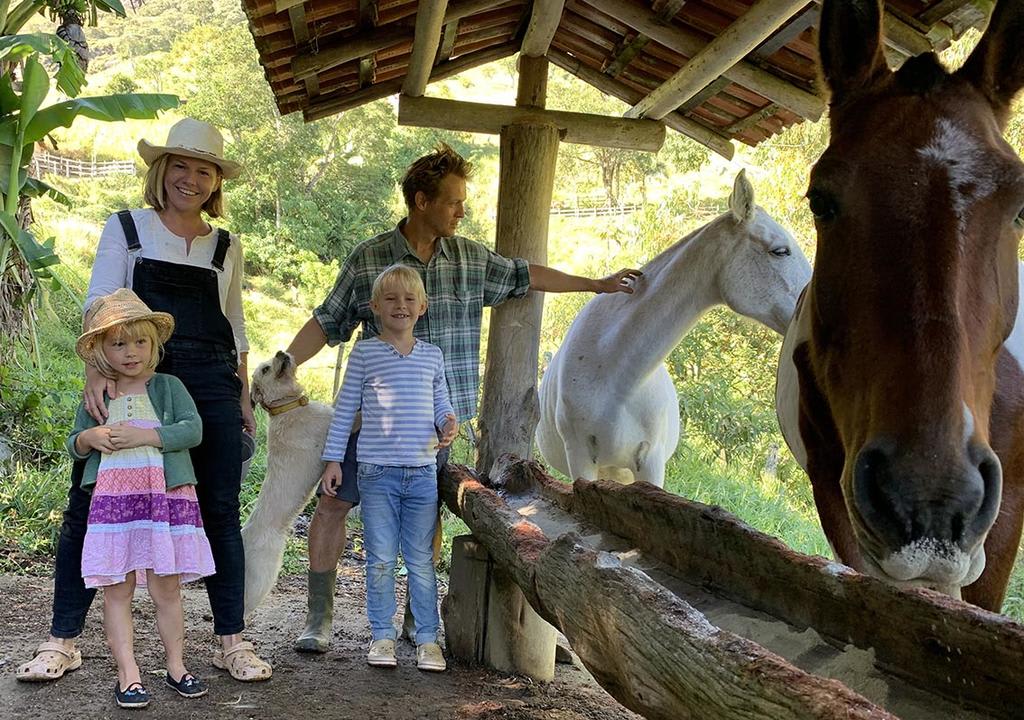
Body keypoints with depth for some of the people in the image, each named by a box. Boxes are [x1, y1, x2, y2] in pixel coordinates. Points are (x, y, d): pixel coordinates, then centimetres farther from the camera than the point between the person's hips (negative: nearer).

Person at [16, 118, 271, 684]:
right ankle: (63, 640, 10)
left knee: (220, 510, 3)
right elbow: (99, 304, -3)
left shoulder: (226, 247, 15)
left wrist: (243, 395, 14)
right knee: (89, 504, -2)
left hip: (210, 383, 2)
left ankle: (232, 641, 12)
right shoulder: (126, 229, 7)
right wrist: (95, 371, -18)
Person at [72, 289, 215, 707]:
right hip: (112, 503, 2)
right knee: (117, 590, 0)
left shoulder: (168, 387, 4)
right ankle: (128, 676, 6)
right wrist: (89, 438, -6)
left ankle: (176, 666, 18)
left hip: (165, 499, -2)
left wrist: (144, 436, -17)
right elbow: (73, 445, 18)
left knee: (166, 588, 5)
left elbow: (193, 429, -8)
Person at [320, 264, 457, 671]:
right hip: (377, 473, -2)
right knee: (380, 560, 5)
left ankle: (427, 638, 16)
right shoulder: (365, 353, 1)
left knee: (422, 560, 8)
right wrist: (333, 460, 1)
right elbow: (345, 409, 3)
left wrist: (448, 423, -5)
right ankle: (382, 636, 18)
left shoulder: (432, 355, 9)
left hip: (422, 473, 2)